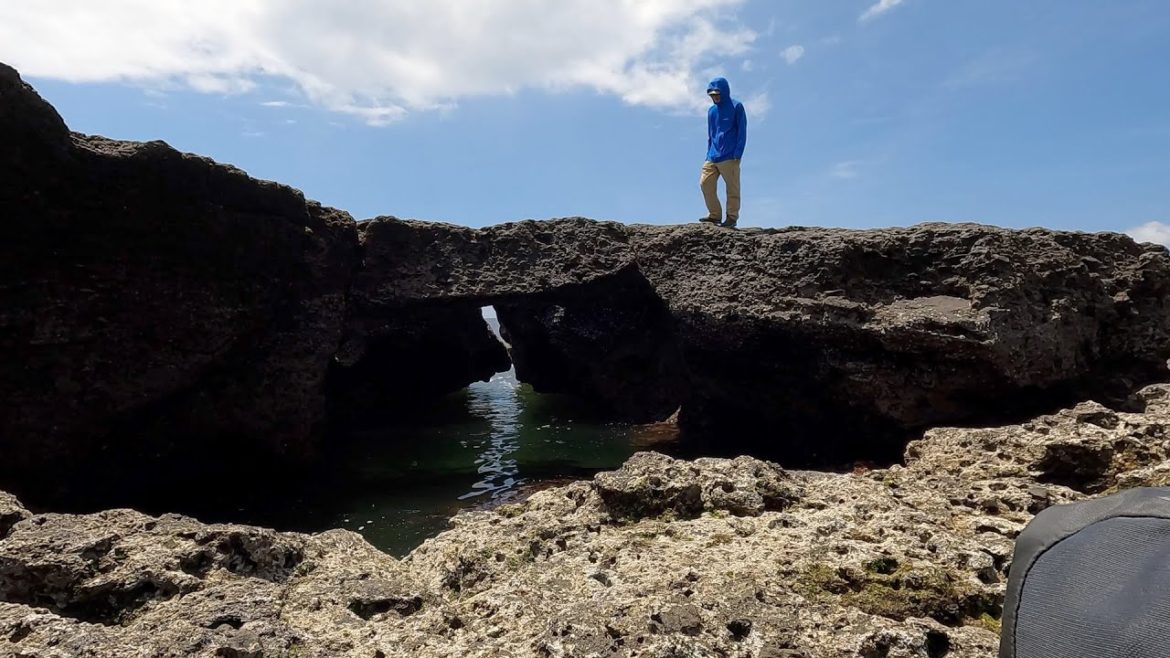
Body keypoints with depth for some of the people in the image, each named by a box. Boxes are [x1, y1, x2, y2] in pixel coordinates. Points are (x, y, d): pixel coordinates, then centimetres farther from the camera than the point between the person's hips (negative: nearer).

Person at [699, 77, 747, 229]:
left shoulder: (736, 107, 1)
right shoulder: (711, 110, 17)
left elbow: (742, 132, -3)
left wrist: (738, 154, -11)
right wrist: (709, 154, 15)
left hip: (729, 158, -6)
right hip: (712, 157, 6)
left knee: (732, 189, -1)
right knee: (705, 183, -4)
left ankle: (732, 217, 8)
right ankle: (714, 214, 7)